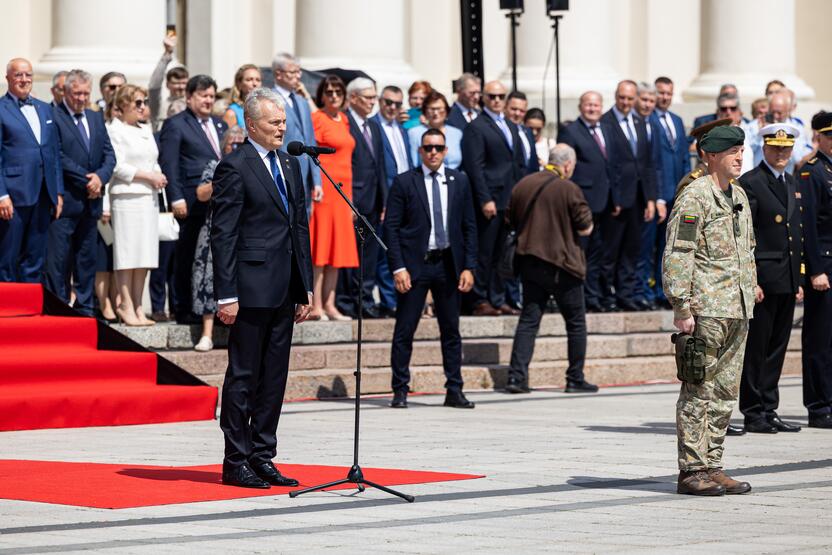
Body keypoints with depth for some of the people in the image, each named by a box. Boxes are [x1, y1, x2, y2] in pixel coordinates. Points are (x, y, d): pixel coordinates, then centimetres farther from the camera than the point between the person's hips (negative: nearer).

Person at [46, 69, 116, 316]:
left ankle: (84, 308, 14)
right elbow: (58, 157, -12)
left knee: (87, 258, 9)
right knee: (59, 260, -6)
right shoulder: (53, 117, -5)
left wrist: (100, 176, -7)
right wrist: (86, 180, -13)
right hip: (64, 201, -6)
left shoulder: (96, 118, 16)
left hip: (90, 200, 6)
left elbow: (109, 155, 12)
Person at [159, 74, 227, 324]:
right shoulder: (175, 125, -2)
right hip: (194, 203, -6)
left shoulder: (220, 125, 19)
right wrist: (176, 199, -15)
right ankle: (185, 310, 5)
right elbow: (168, 163, -8)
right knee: (188, 257, 0)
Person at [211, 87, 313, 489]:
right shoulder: (234, 168, -9)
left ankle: (262, 457, 16)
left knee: (274, 377, 10)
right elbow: (222, 234, -12)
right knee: (243, 376, -2)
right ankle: (235, 462, 3)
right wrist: (226, 295, -16)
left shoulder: (290, 165, 15)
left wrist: (305, 287, 14)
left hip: (284, 290, 8)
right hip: (252, 288, -8)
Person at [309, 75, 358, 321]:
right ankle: (316, 307, -7)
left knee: (336, 248, 8)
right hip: (323, 188, -8)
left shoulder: (343, 119, 17)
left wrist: (350, 197, 17)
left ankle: (329, 304, 11)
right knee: (319, 247, -7)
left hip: (343, 189, 8)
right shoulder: (316, 118, -6)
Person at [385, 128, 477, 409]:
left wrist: (468, 267, 2)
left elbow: (469, 226, 9)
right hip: (415, 263, -3)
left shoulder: (459, 181, 7)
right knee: (404, 331, -1)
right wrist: (398, 267, -11)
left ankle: (454, 391, 13)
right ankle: (400, 390, 6)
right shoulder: (404, 182, -2)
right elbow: (391, 227, -3)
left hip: (448, 263, 3)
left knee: (451, 331, 8)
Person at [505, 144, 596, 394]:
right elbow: (585, 228, -10)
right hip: (561, 263, -5)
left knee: (528, 320, 6)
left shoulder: (522, 185, 5)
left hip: (529, 261, 5)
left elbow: (512, 221, 13)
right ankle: (575, 379, 9)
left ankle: (517, 376, -4)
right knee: (576, 322, 8)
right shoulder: (568, 189, -12)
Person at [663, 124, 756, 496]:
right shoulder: (694, 196, -10)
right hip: (706, 309, -8)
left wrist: (750, 294, 19)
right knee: (699, 392, -5)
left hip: (738, 311, 8)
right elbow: (677, 256, -14)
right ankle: (692, 471, -1)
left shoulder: (739, 196, 16)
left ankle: (712, 467, 15)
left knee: (725, 392, 9)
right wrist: (682, 308, -18)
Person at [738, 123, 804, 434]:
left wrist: (798, 279, 16)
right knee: (756, 347, -3)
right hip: (763, 277, -7)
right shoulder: (750, 184, -7)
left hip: (788, 280, 7)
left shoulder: (793, 185, 17)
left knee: (777, 347, 10)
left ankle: (769, 411, 15)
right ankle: (753, 414, 2)